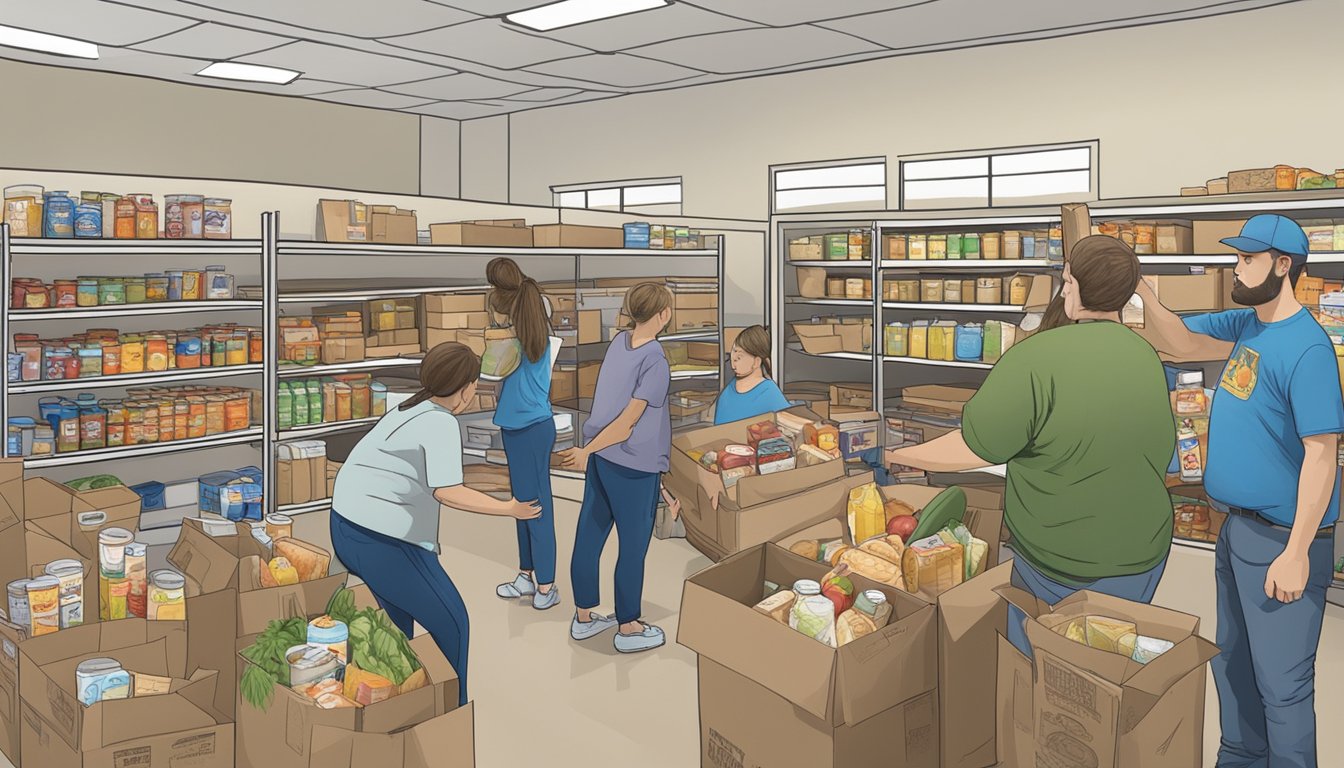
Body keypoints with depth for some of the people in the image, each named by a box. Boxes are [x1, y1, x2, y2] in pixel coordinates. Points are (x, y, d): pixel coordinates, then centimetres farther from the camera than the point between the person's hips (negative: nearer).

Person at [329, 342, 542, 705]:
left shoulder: (409, 410, 12)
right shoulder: (441, 423, -15)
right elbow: (446, 492, -26)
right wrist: (509, 509, -21)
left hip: (348, 526, 10)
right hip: (383, 538, -10)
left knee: (399, 616, 29)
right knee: (450, 624, 1)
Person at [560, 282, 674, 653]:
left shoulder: (619, 341, 3)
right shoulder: (656, 362, -19)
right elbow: (628, 422, -20)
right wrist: (588, 451, -12)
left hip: (601, 457, 8)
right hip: (632, 466, -8)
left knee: (589, 536, 15)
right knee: (633, 546, 8)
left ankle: (584, 618, 31)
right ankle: (628, 628, 22)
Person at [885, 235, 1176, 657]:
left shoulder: (1038, 358, -24)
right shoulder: (1149, 358, -3)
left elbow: (971, 448, -20)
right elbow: (1161, 452, 8)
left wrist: (899, 455, -6)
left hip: (1060, 564, -5)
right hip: (1145, 556, 5)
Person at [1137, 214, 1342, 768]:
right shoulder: (1244, 325, 6)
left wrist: (1296, 553, -23)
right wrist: (1143, 295, -18)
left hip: (1282, 538, -9)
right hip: (1238, 526, 9)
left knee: (1281, 682, 2)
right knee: (1233, 663, 22)